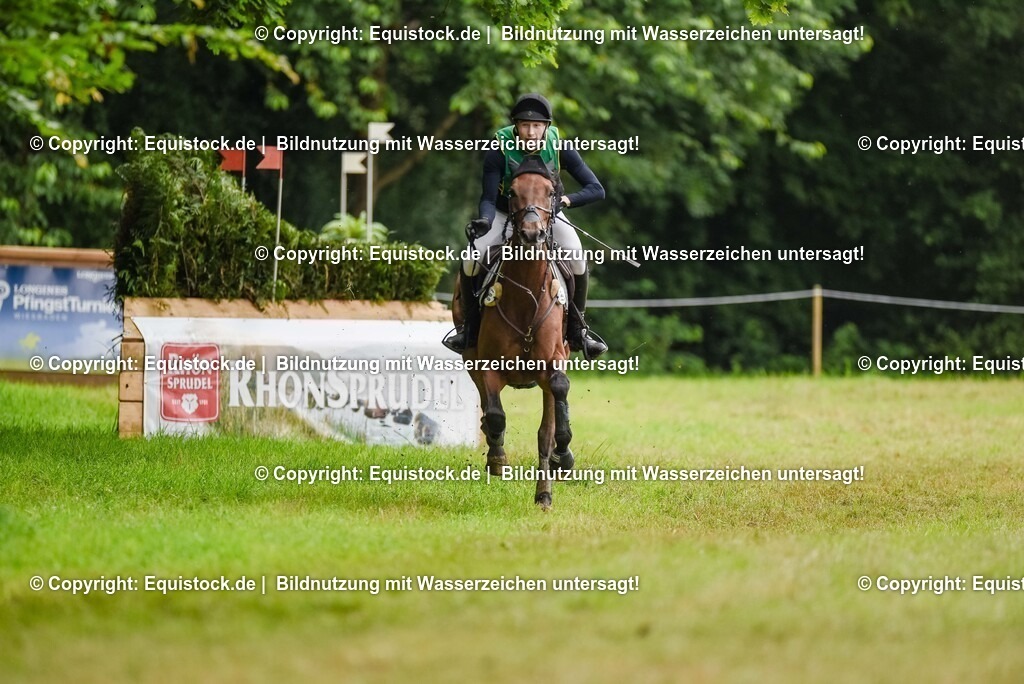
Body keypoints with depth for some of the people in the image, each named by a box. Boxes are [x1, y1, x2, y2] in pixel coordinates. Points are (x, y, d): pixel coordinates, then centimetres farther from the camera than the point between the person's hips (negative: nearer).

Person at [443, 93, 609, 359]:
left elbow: (596, 189, -22)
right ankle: (470, 325, 0)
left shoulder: (559, 148, -22)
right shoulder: (500, 150, -25)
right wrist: (485, 221, -45)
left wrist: (567, 199, -40)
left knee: (577, 256, -25)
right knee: (473, 257, -23)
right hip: (505, 214, 0)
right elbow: (488, 198, -23)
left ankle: (577, 328, -8)